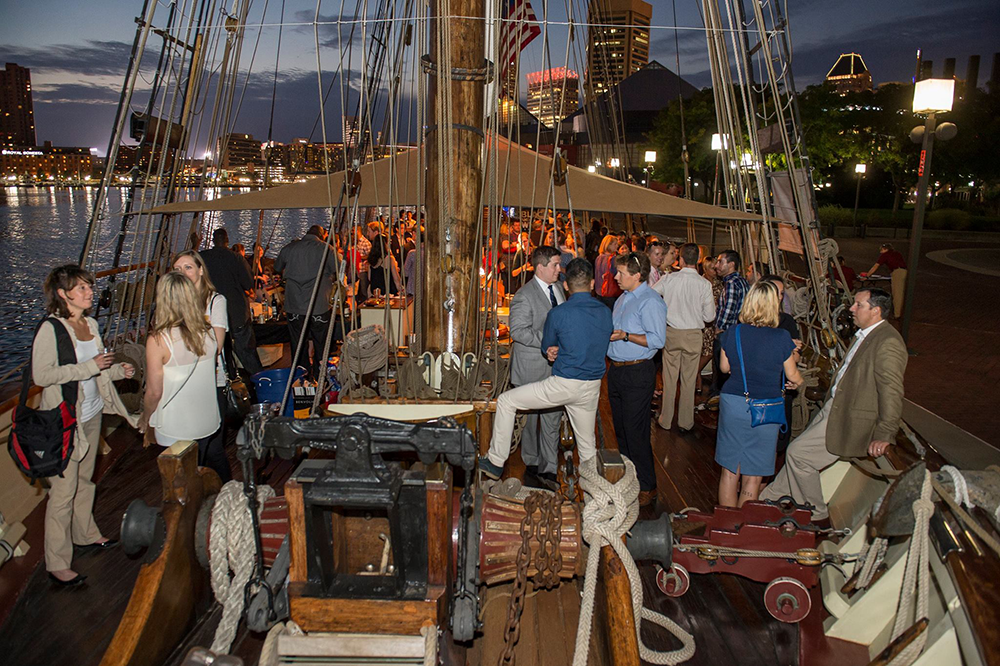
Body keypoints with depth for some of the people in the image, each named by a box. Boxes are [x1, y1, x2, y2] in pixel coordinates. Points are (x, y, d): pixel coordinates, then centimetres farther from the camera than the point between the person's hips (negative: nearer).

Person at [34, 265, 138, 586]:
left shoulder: (90, 324, 6)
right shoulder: (50, 330, -17)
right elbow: (41, 375, -24)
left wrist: (118, 370, 1)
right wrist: (90, 366, -25)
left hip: (91, 415, 7)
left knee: (84, 480, 21)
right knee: (63, 491, -1)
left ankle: (86, 534, 39)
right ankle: (57, 564, 9)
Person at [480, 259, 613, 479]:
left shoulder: (558, 313, -11)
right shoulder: (606, 312, 3)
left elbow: (546, 347, 4)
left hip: (564, 385, -5)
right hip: (592, 387, 6)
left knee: (506, 401, 8)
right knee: (588, 446, 20)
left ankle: (495, 462, 13)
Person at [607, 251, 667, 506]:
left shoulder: (650, 301, -14)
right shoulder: (623, 298, 14)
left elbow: (657, 340, -19)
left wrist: (625, 335, -21)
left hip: (638, 373, -9)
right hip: (617, 370, 9)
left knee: (636, 433, -4)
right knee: (621, 429, 16)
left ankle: (646, 487, 9)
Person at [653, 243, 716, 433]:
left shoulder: (668, 279, -8)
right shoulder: (704, 284, -10)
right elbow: (710, 316, -5)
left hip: (671, 333, 1)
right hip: (693, 335, -1)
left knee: (669, 378, 11)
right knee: (688, 380, 10)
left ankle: (665, 420, 20)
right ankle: (685, 422, 19)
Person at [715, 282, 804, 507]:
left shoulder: (732, 333, -6)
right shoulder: (782, 338, -12)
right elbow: (792, 375, 0)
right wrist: (797, 381, 24)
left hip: (733, 403, 2)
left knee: (729, 471, 13)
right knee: (752, 476, 10)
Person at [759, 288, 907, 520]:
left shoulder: (888, 342, -20)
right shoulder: (863, 335, 11)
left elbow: (891, 392, -22)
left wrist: (884, 435, -21)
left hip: (848, 420, -9)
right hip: (833, 408, 9)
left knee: (798, 452, -5)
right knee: (798, 452, 14)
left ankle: (815, 510, 14)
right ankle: (770, 499, 29)